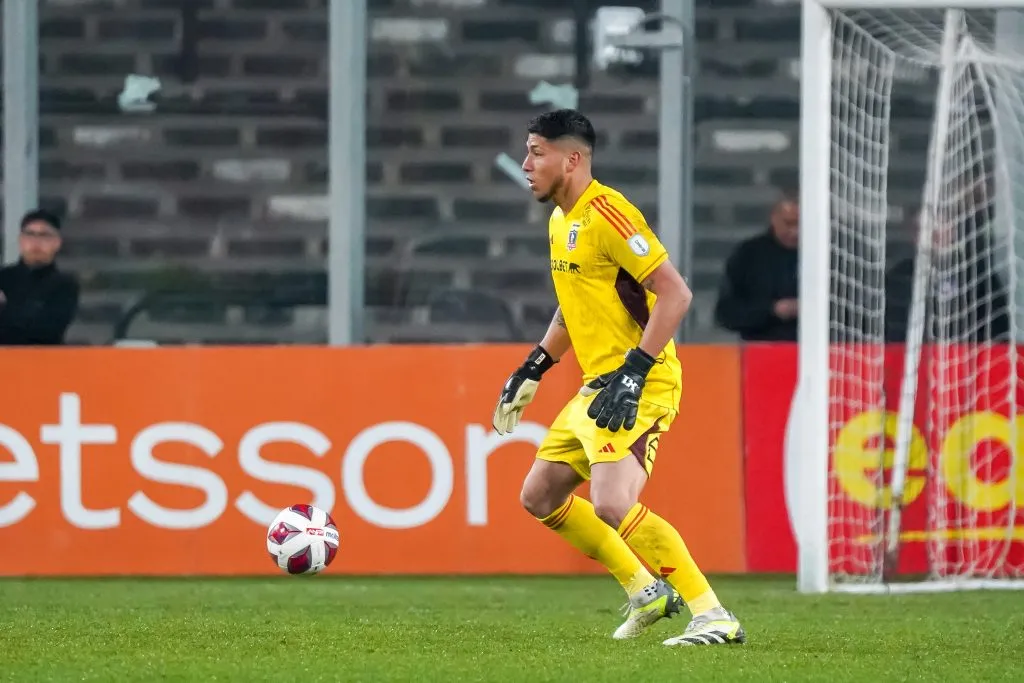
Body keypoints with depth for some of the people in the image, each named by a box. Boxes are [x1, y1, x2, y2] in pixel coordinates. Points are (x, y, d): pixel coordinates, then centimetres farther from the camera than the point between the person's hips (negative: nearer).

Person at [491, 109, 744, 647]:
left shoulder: (607, 214, -17)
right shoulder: (560, 220, 13)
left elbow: (675, 294, -21)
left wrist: (632, 373, -26)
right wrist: (533, 369, 23)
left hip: (640, 386, -10)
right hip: (597, 385, 10)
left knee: (612, 505, -25)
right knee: (540, 496, 14)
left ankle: (712, 616, -19)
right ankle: (646, 593, 23)